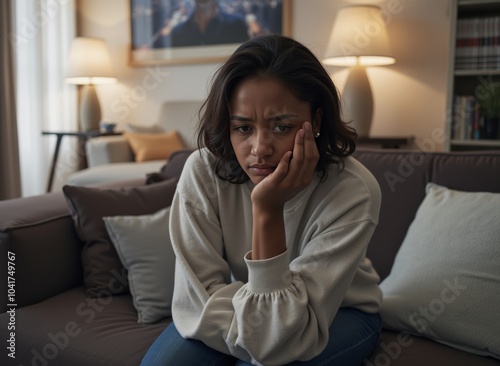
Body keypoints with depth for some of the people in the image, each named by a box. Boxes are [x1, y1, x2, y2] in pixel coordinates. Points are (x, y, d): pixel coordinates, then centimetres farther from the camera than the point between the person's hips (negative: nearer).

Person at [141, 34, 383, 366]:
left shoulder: (353, 191, -29)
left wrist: (268, 211, -39)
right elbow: (200, 299, -20)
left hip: (341, 312, -1)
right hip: (238, 310, 2)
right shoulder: (204, 171, -23)